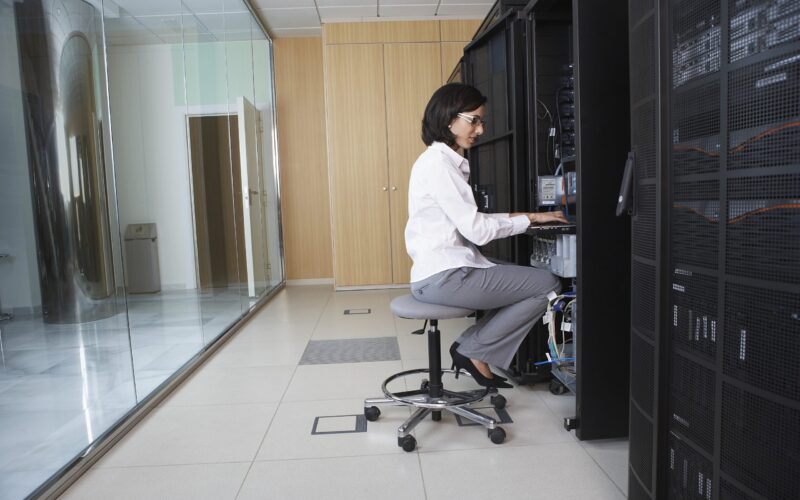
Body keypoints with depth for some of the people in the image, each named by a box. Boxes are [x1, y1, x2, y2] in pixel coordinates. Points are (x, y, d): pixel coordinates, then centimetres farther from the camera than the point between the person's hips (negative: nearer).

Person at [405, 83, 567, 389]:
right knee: (548, 286, -4)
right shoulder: (438, 163, -14)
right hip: (444, 276, -10)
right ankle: (472, 350, 3)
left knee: (527, 283, 18)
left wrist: (520, 217, 7)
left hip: (446, 270, 10)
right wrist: (530, 219, -5)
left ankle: (474, 351, 12)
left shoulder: (444, 161, 16)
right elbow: (477, 231, -17)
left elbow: (468, 223, 14)